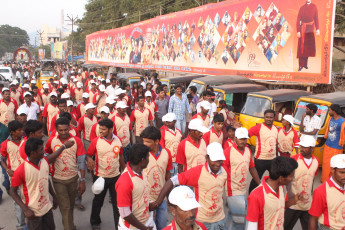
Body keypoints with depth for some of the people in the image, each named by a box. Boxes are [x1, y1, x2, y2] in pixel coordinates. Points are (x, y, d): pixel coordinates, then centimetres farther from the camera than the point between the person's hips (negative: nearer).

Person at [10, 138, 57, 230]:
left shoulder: (45, 161, -7)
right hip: (33, 212, -6)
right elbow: (12, 191, -15)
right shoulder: (21, 170, -25)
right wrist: (25, 209, -21)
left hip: (47, 207, 6)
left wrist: (54, 196, 15)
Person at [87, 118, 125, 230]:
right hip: (100, 177, -1)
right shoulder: (96, 141, -12)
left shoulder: (118, 140, -3)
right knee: (98, 201, 18)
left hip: (115, 176, 2)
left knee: (117, 202, 9)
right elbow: (88, 154, -4)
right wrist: (89, 159, -27)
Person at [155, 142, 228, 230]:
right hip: (202, 221, -5)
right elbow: (173, 181, -21)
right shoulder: (198, 171, -20)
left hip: (220, 219, 5)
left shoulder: (224, 172, -4)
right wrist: (159, 199, -24)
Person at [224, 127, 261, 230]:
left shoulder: (248, 150, 5)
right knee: (240, 220, -2)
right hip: (233, 191, -6)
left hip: (244, 190, 6)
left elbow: (252, 168, 13)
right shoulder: (227, 152, -15)